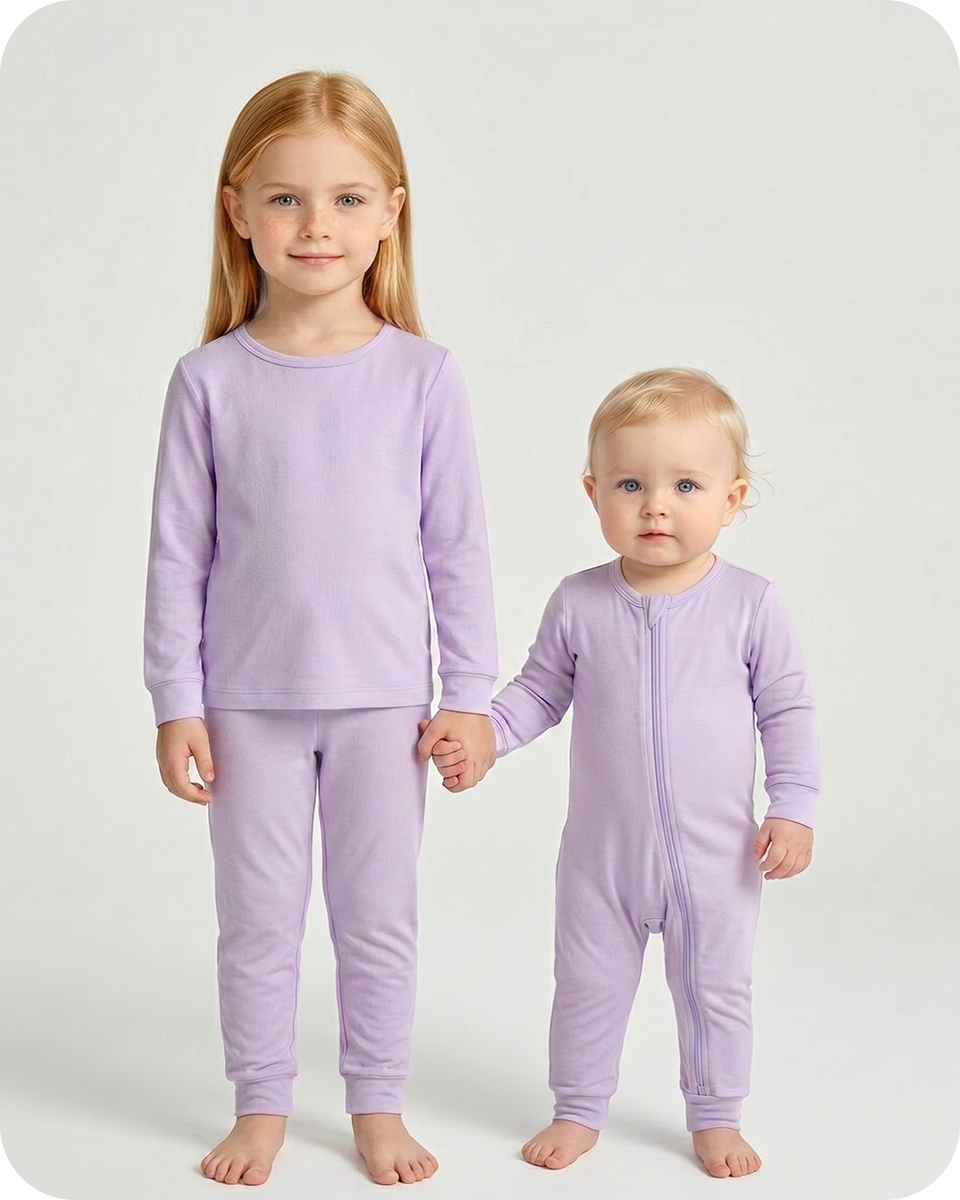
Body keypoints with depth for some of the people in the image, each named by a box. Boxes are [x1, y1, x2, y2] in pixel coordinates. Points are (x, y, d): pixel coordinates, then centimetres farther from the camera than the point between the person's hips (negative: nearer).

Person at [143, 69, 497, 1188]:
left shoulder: (421, 374, -4)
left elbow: (458, 547, 0)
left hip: (382, 696, 0)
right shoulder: (210, 380, -4)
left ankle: (378, 1104, 28)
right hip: (250, 699, 0)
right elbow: (178, 553, -1)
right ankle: (261, 1104, 28)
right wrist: (176, 703, -2)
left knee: (379, 916, 11)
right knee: (258, 915, 11)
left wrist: (469, 695, 0)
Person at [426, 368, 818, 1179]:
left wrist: (794, 809, -8)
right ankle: (579, 1111, 33)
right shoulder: (580, 604, -7)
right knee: (588, 985, 15)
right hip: (603, 850, 1)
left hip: (715, 854, -1)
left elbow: (786, 709, -3)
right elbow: (539, 692, 3)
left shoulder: (750, 604, -10)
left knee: (716, 990, 14)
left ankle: (716, 1117, 33)